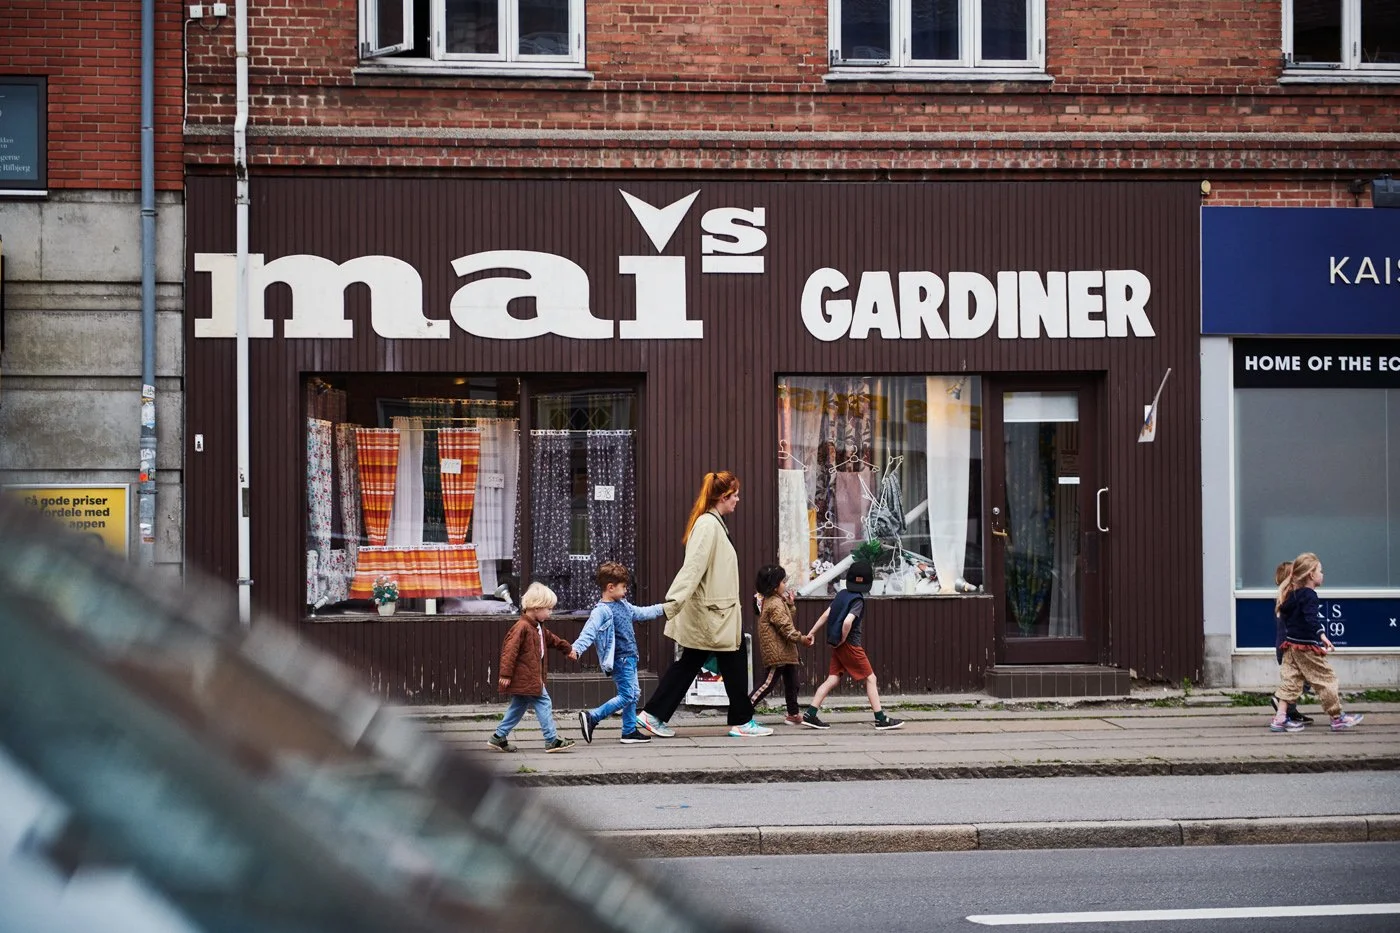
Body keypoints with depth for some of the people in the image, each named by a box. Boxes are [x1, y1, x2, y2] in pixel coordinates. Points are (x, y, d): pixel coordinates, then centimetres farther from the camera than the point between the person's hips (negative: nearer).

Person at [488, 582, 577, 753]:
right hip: (525, 679, -11)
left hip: (532, 677, 11)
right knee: (543, 703, -7)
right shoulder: (522, 627, -19)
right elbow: (510, 650, -22)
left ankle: (499, 737, 21)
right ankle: (552, 740, -4)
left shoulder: (538, 628, 14)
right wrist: (505, 674, -24)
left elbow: (551, 639, 33)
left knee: (518, 707, 15)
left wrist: (568, 648, 45)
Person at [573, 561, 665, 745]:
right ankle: (591, 717, -8)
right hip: (619, 659, -10)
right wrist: (576, 648, -41)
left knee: (633, 695, 13)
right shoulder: (601, 611, -16)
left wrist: (662, 608, 35)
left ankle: (630, 731, 20)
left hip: (629, 657, 10)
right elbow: (589, 631, -27)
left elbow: (640, 613, 30)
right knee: (626, 696, -11)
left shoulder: (623, 605, 13)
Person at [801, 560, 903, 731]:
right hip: (850, 645, -7)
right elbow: (847, 622, -29)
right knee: (870, 679, 2)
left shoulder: (841, 594, 6)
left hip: (838, 646, 7)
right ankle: (881, 719, 3)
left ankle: (810, 715, 3)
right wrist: (842, 640, -14)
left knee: (832, 680, 9)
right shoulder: (858, 600, -15)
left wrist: (812, 632, 12)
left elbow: (826, 615, 7)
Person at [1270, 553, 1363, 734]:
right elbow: (1311, 618, -30)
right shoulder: (1309, 595, -16)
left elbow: (1283, 612, 25)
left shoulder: (1291, 595, 12)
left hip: (1291, 644, 9)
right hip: (1307, 647, -9)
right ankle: (1338, 718, 8)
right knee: (1325, 679, 1)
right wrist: (1322, 635, -40)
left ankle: (1280, 718, 0)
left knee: (1290, 679, 7)